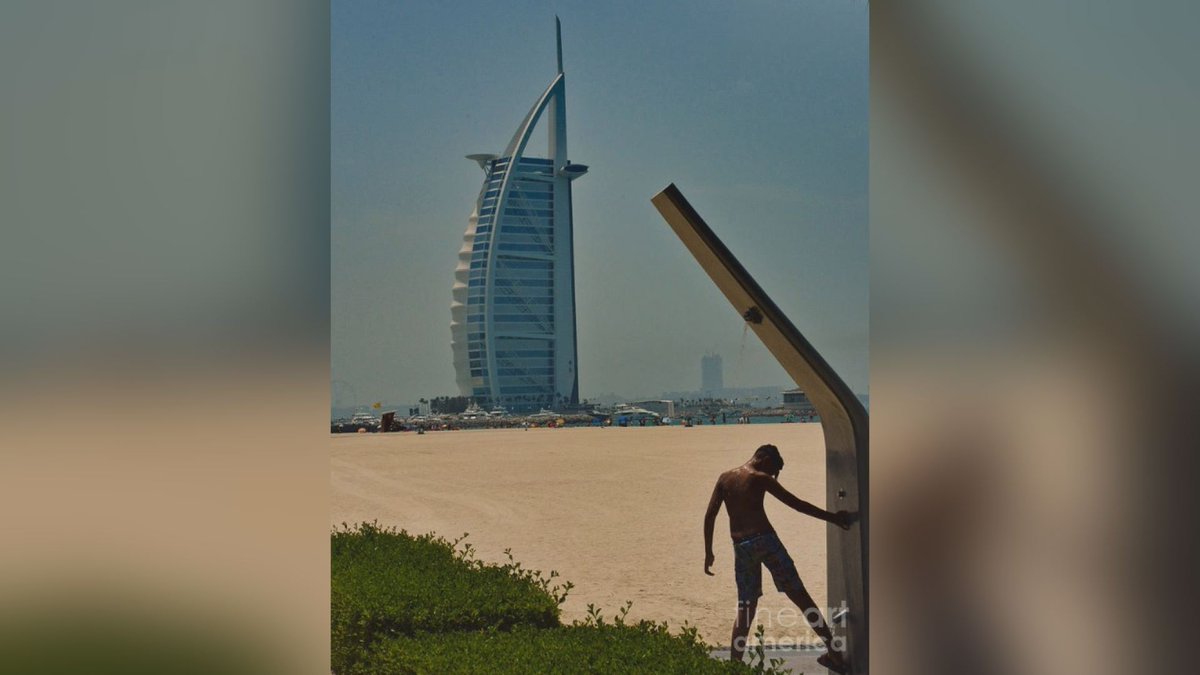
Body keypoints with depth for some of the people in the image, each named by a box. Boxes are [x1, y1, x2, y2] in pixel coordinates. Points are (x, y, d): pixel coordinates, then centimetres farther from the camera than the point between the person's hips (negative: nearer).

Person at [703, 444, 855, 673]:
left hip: (741, 547, 5)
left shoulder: (725, 478, 12)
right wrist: (833, 518, 1)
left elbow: (710, 515, 8)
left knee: (745, 607, 14)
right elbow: (797, 504, -3)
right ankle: (834, 654, 1)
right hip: (765, 540, -4)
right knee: (801, 597, 0)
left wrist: (708, 552, 13)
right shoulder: (760, 478, -2)